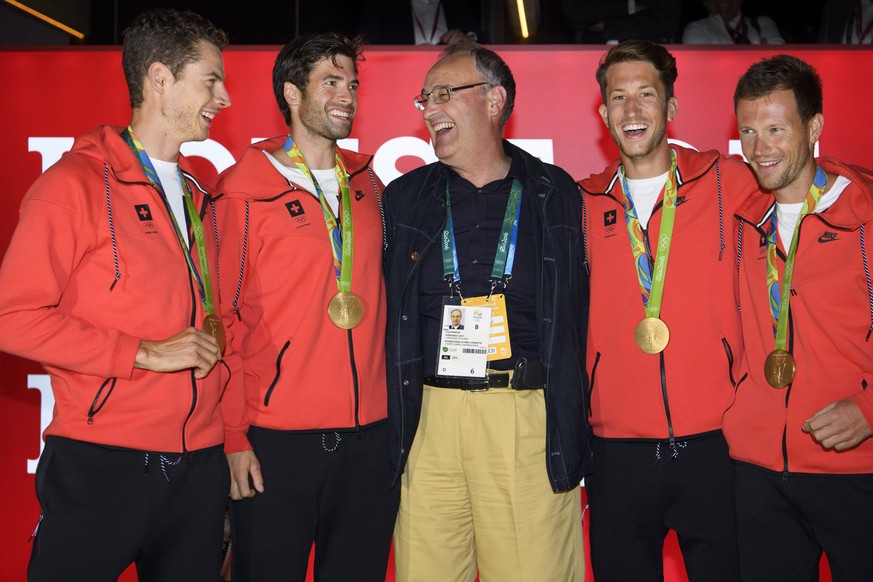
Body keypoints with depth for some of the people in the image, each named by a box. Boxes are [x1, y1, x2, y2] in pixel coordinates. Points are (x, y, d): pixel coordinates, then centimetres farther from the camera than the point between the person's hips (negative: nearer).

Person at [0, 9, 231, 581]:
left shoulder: (197, 196, 17)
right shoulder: (76, 184, -6)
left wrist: (210, 338, 8)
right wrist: (145, 354, -15)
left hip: (199, 464, 6)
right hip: (100, 465, -6)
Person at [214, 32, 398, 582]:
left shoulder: (367, 184, 11)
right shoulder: (244, 190, -4)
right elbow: (223, 318, -5)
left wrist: (393, 412, 11)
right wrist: (234, 436, -9)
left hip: (369, 435, 5)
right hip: (276, 439, -4)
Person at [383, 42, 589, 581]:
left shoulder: (555, 194, 6)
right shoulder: (405, 198, 11)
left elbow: (576, 321, 6)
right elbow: (388, 319, 12)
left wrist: (571, 436, 0)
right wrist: (395, 425, 5)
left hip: (531, 417, -1)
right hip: (430, 413, 2)